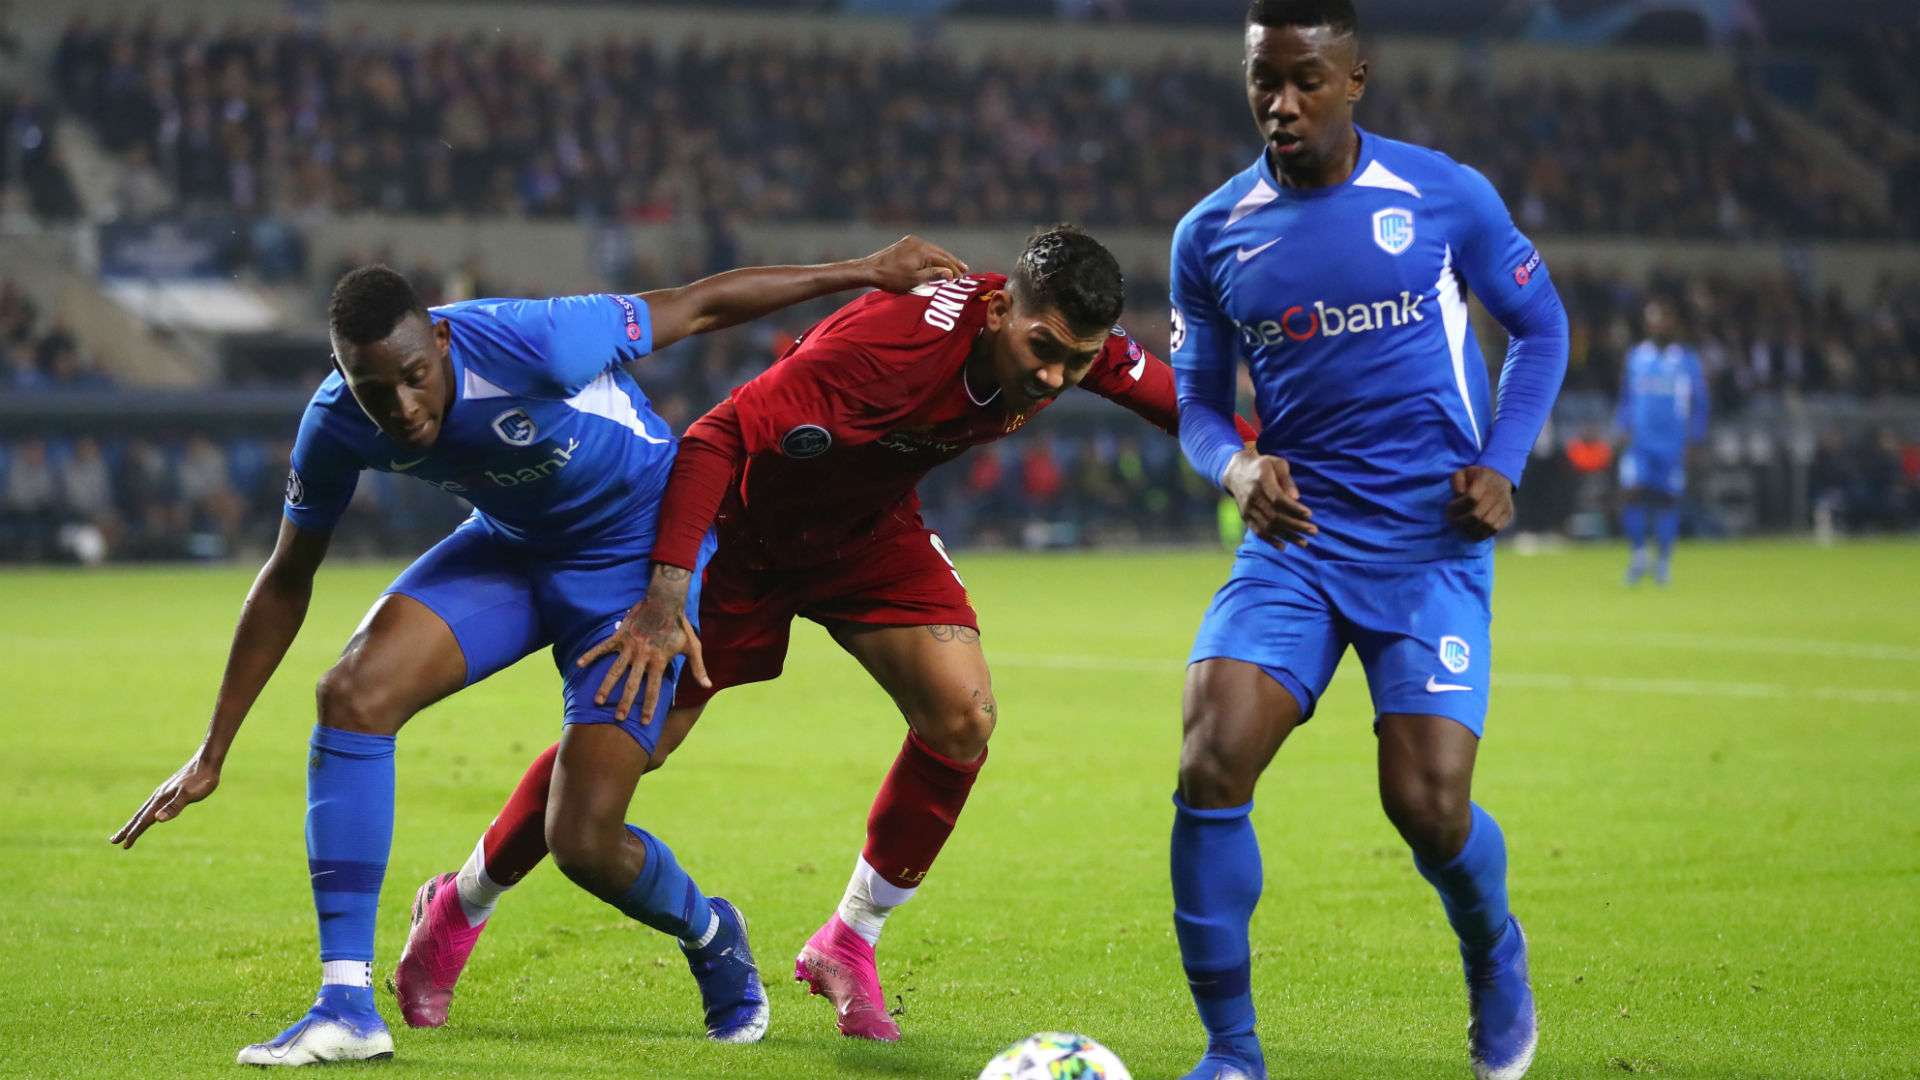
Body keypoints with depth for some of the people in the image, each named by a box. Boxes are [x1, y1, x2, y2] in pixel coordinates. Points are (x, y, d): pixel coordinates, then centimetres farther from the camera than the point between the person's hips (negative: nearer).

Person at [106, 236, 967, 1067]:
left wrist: (867, 272, -10)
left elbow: (697, 305, -20)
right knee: (353, 692, -20)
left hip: (640, 556, -5)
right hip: (512, 549, 5)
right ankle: (347, 1004, -15)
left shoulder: (533, 347, -35)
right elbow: (287, 581, -2)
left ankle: (709, 937, 26)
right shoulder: (339, 424, -18)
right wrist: (212, 753, -1)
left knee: (582, 842, -12)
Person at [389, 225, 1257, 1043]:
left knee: (963, 715, -16)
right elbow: (718, 436, -38)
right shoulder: (890, 342, -40)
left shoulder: (1073, 341, -20)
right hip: (744, 523, -5)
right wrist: (664, 597, -45)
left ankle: (849, 944, 3)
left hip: (868, 528, 5)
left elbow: (1176, 398, -1)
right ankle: (458, 911, 23)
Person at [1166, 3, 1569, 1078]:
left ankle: (1496, 957, 25)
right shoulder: (1211, 236, 3)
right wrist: (1236, 466, -10)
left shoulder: (1445, 198, -3)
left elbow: (1540, 325, 11)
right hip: (1295, 541, 2)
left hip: (1432, 548, -2)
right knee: (1210, 768, -18)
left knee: (1428, 805, -12)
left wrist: (1503, 463, -3)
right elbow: (1198, 399, 13)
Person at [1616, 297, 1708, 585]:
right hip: (1639, 442, 1)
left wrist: (1693, 440, -2)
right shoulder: (1635, 357, 7)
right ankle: (1638, 552, 4)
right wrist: (1624, 428, 2)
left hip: (1673, 443, -1)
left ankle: (1664, 560, 17)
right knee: (1631, 493, -14)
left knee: (1667, 501, 3)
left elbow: (1699, 404, 4)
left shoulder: (1688, 361, 1)